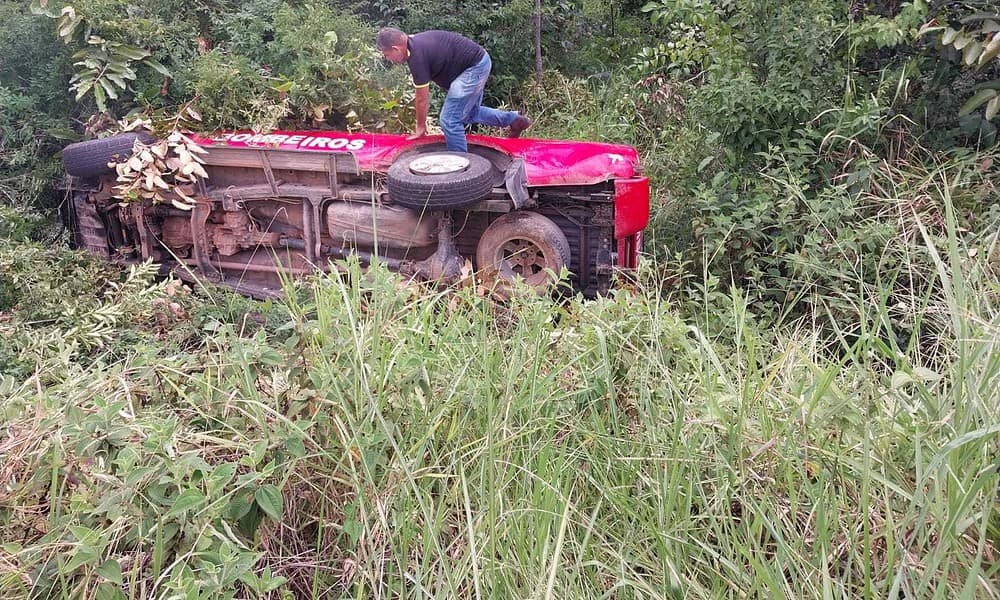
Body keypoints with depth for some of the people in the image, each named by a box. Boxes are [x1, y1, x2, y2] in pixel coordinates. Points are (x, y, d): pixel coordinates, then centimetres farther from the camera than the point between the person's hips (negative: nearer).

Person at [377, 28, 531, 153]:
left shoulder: (417, 56, -22)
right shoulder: (415, 42, 6)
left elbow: (422, 98, -13)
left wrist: (420, 128, -2)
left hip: (474, 68, -10)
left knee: (450, 119, -9)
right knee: (471, 113, 25)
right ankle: (516, 120, 35)